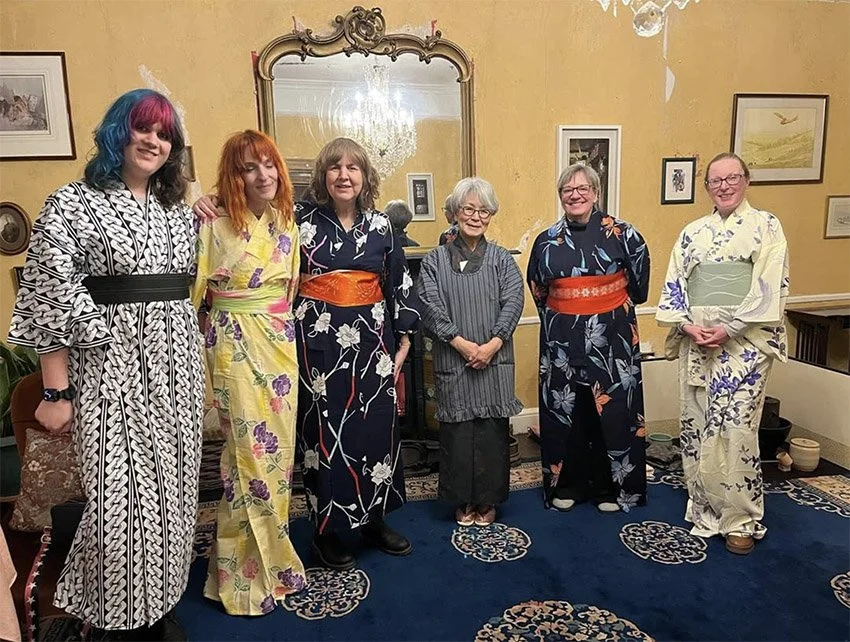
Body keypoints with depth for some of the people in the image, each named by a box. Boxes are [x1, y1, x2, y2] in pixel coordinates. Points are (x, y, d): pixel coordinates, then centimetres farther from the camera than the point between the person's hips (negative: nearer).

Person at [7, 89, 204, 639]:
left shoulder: (179, 209, 12)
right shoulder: (72, 204, -5)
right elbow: (52, 301, -10)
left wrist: (197, 365, 10)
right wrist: (57, 392, -12)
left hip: (178, 366, 6)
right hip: (112, 367, -5)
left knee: (171, 487, 12)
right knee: (120, 495, 0)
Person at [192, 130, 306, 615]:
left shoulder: (287, 223, 8)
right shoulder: (214, 225, -9)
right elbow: (190, 288, -10)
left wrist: (282, 323, 13)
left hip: (282, 345, 6)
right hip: (236, 348, -6)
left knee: (279, 449, 12)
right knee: (251, 453, 0)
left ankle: (273, 556, 31)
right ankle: (249, 573, 19)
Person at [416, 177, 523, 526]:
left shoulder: (502, 259, 6)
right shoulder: (435, 260, 3)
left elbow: (513, 303, -2)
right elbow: (430, 306, -5)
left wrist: (493, 344, -15)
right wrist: (461, 343, -14)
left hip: (494, 359, 1)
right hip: (452, 360, -1)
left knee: (492, 429, 6)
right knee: (457, 430, 4)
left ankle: (488, 500, 22)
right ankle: (463, 500, 21)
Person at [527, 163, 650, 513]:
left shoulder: (620, 232, -4)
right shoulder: (547, 240, 4)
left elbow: (640, 276, 9)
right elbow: (537, 288, 17)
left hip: (611, 338, -2)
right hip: (562, 339, 2)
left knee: (613, 410, 5)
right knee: (564, 411, 8)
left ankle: (612, 486, 21)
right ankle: (566, 484, 23)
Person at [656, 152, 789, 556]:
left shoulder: (766, 226, 2)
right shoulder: (692, 232, 13)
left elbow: (770, 288, -7)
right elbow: (673, 286, 8)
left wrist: (728, 330, -15)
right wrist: (688, 326, -8)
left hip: (744, 342, -4)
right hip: (695, 341, 4)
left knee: (736, 429, -5)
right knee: (695, 426, 8)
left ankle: (741, 519, 10)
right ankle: (705, 507, 25)